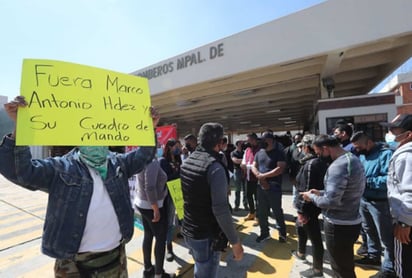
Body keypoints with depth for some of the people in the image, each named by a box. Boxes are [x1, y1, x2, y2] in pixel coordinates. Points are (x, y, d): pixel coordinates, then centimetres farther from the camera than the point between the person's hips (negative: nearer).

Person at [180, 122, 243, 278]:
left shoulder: (187, 162, 1)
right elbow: (220, 209, -26)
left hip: (188, 231, 7)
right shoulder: (215, 167, -23)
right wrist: (235, 242, -16)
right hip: (207, 237, -7)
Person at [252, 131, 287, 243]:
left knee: (277, 212, 9)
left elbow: (280, 169, -17)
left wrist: (264, 175, -16)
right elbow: (253, 166, 9)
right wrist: (260, 177, -10)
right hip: (261, 187, 5)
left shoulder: (279, 152, -7)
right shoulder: (259, 152, 9)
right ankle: (264, 232, 31)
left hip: (274, 187, -5)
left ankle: (282, 233, 31)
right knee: (261, 212, 13)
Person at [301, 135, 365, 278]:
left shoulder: (338, 165, -27)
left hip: (339, 226, -10)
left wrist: (312, 197, -12)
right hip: (351, 222, 10)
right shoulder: (352, 159, 6)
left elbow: (330, 202, -30)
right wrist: (321, 193, 8)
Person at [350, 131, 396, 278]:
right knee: (369, 230, 24)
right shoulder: (362, 154, 4)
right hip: (363, 199, 8)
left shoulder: (386, 153, -20)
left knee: (386, 237, 8)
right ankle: (373, 256, 44)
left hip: (379, 202, -8)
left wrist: (367, 181, -24)